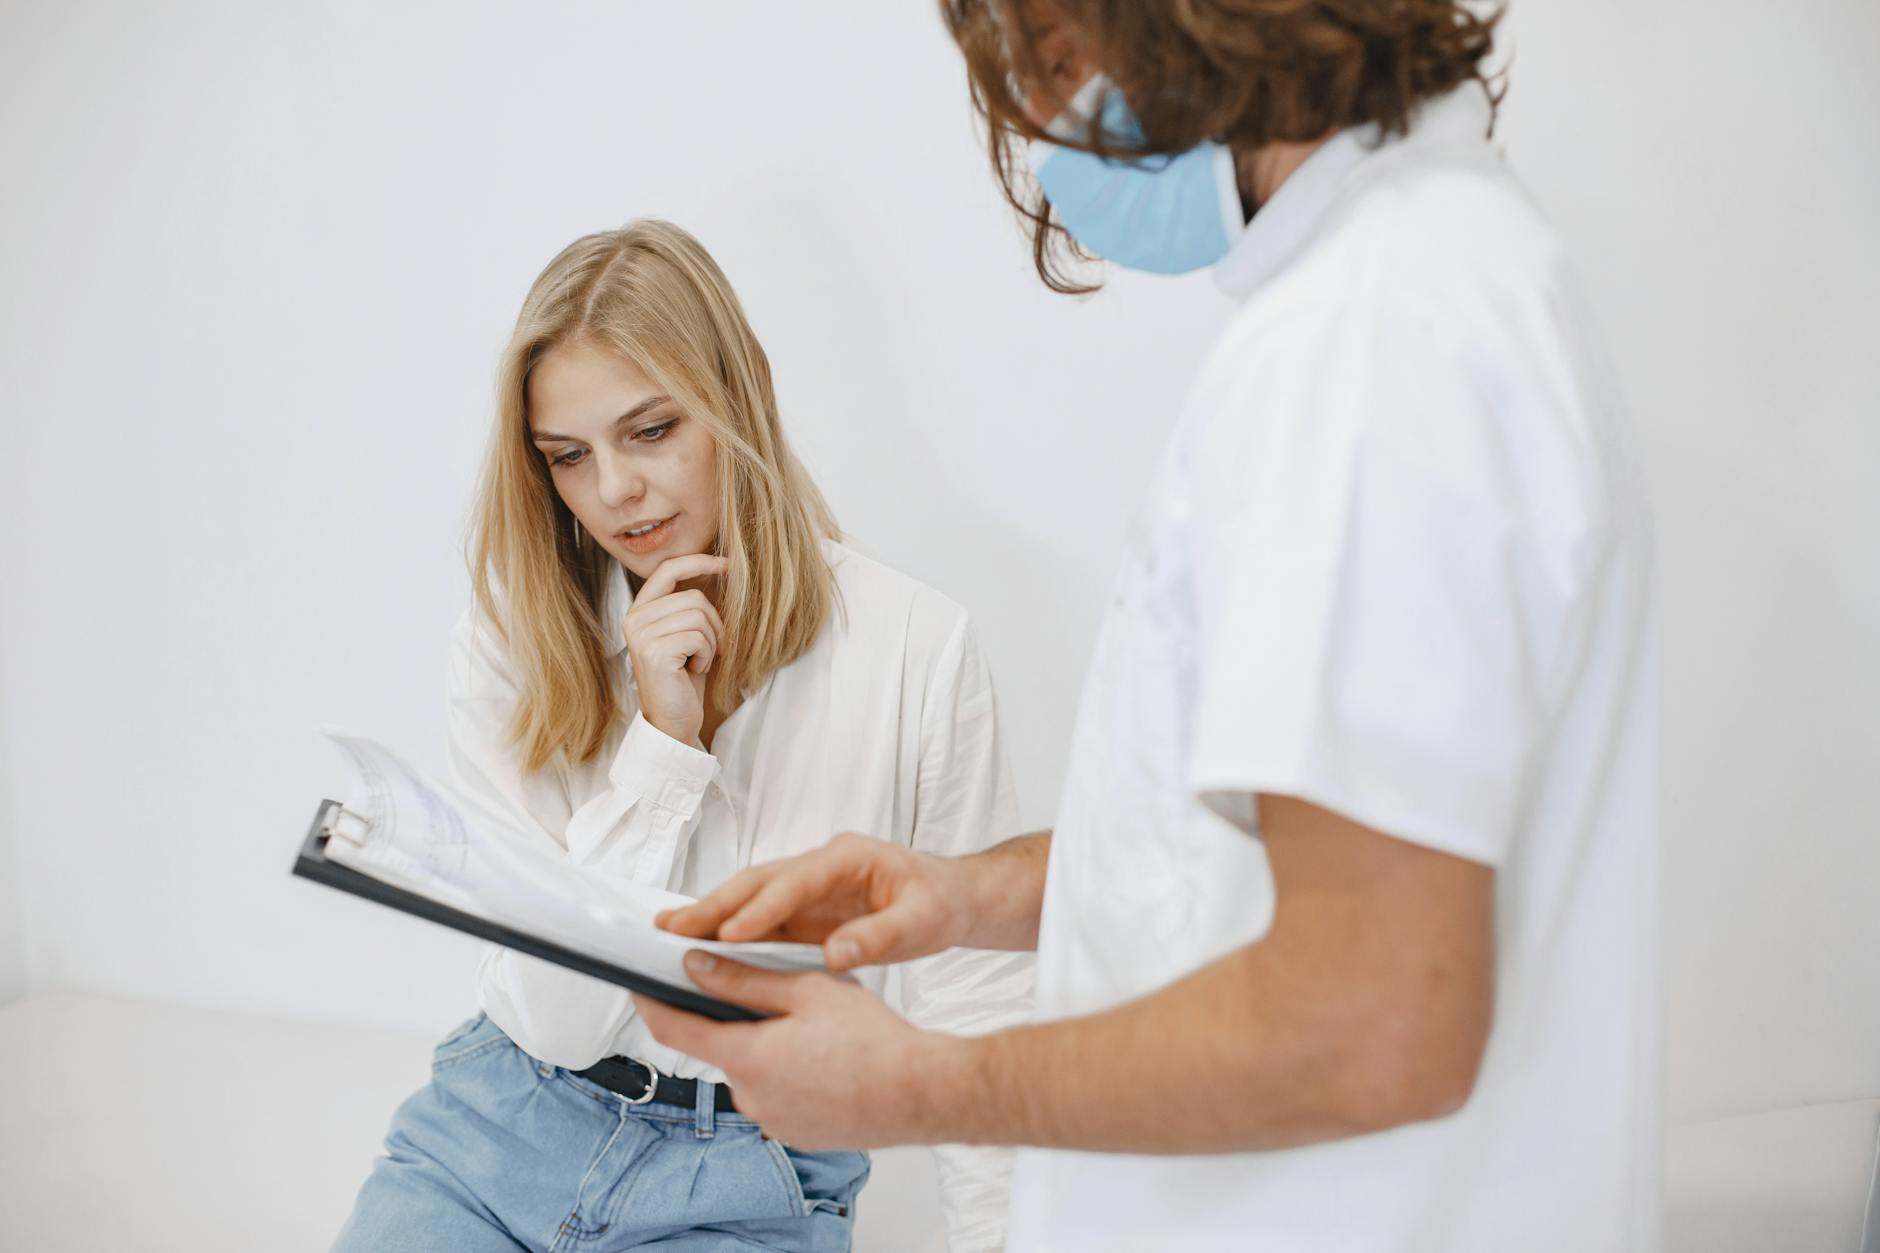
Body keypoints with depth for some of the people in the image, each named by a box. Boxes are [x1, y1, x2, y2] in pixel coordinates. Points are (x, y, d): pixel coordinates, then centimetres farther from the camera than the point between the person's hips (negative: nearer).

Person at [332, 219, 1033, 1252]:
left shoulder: (916, 652, -11)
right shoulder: (509, 647, -5)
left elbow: (972, 1012, -4)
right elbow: (556, 1019, -10)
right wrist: (659, 741, -18)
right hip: (502, 1124, 2)